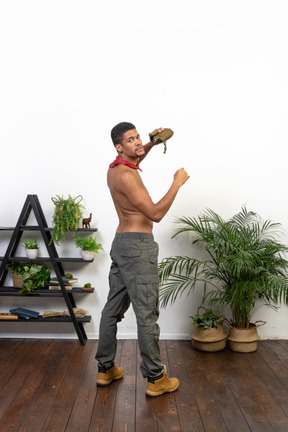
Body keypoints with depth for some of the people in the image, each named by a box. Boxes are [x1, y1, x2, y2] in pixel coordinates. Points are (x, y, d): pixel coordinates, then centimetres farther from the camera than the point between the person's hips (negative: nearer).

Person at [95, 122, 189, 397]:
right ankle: (155, 378, 8)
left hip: (121, 244, 10)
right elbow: (156, 214, -19)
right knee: (147, 313, -2)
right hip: (138, 246, -10)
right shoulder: (126, 176, -18)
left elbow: (134, 160, 37)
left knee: (113, 309, 14)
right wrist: (177, 183, -11)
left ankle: (105, 369, 25)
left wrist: (152, 142, 23)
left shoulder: (115, 168, 11)